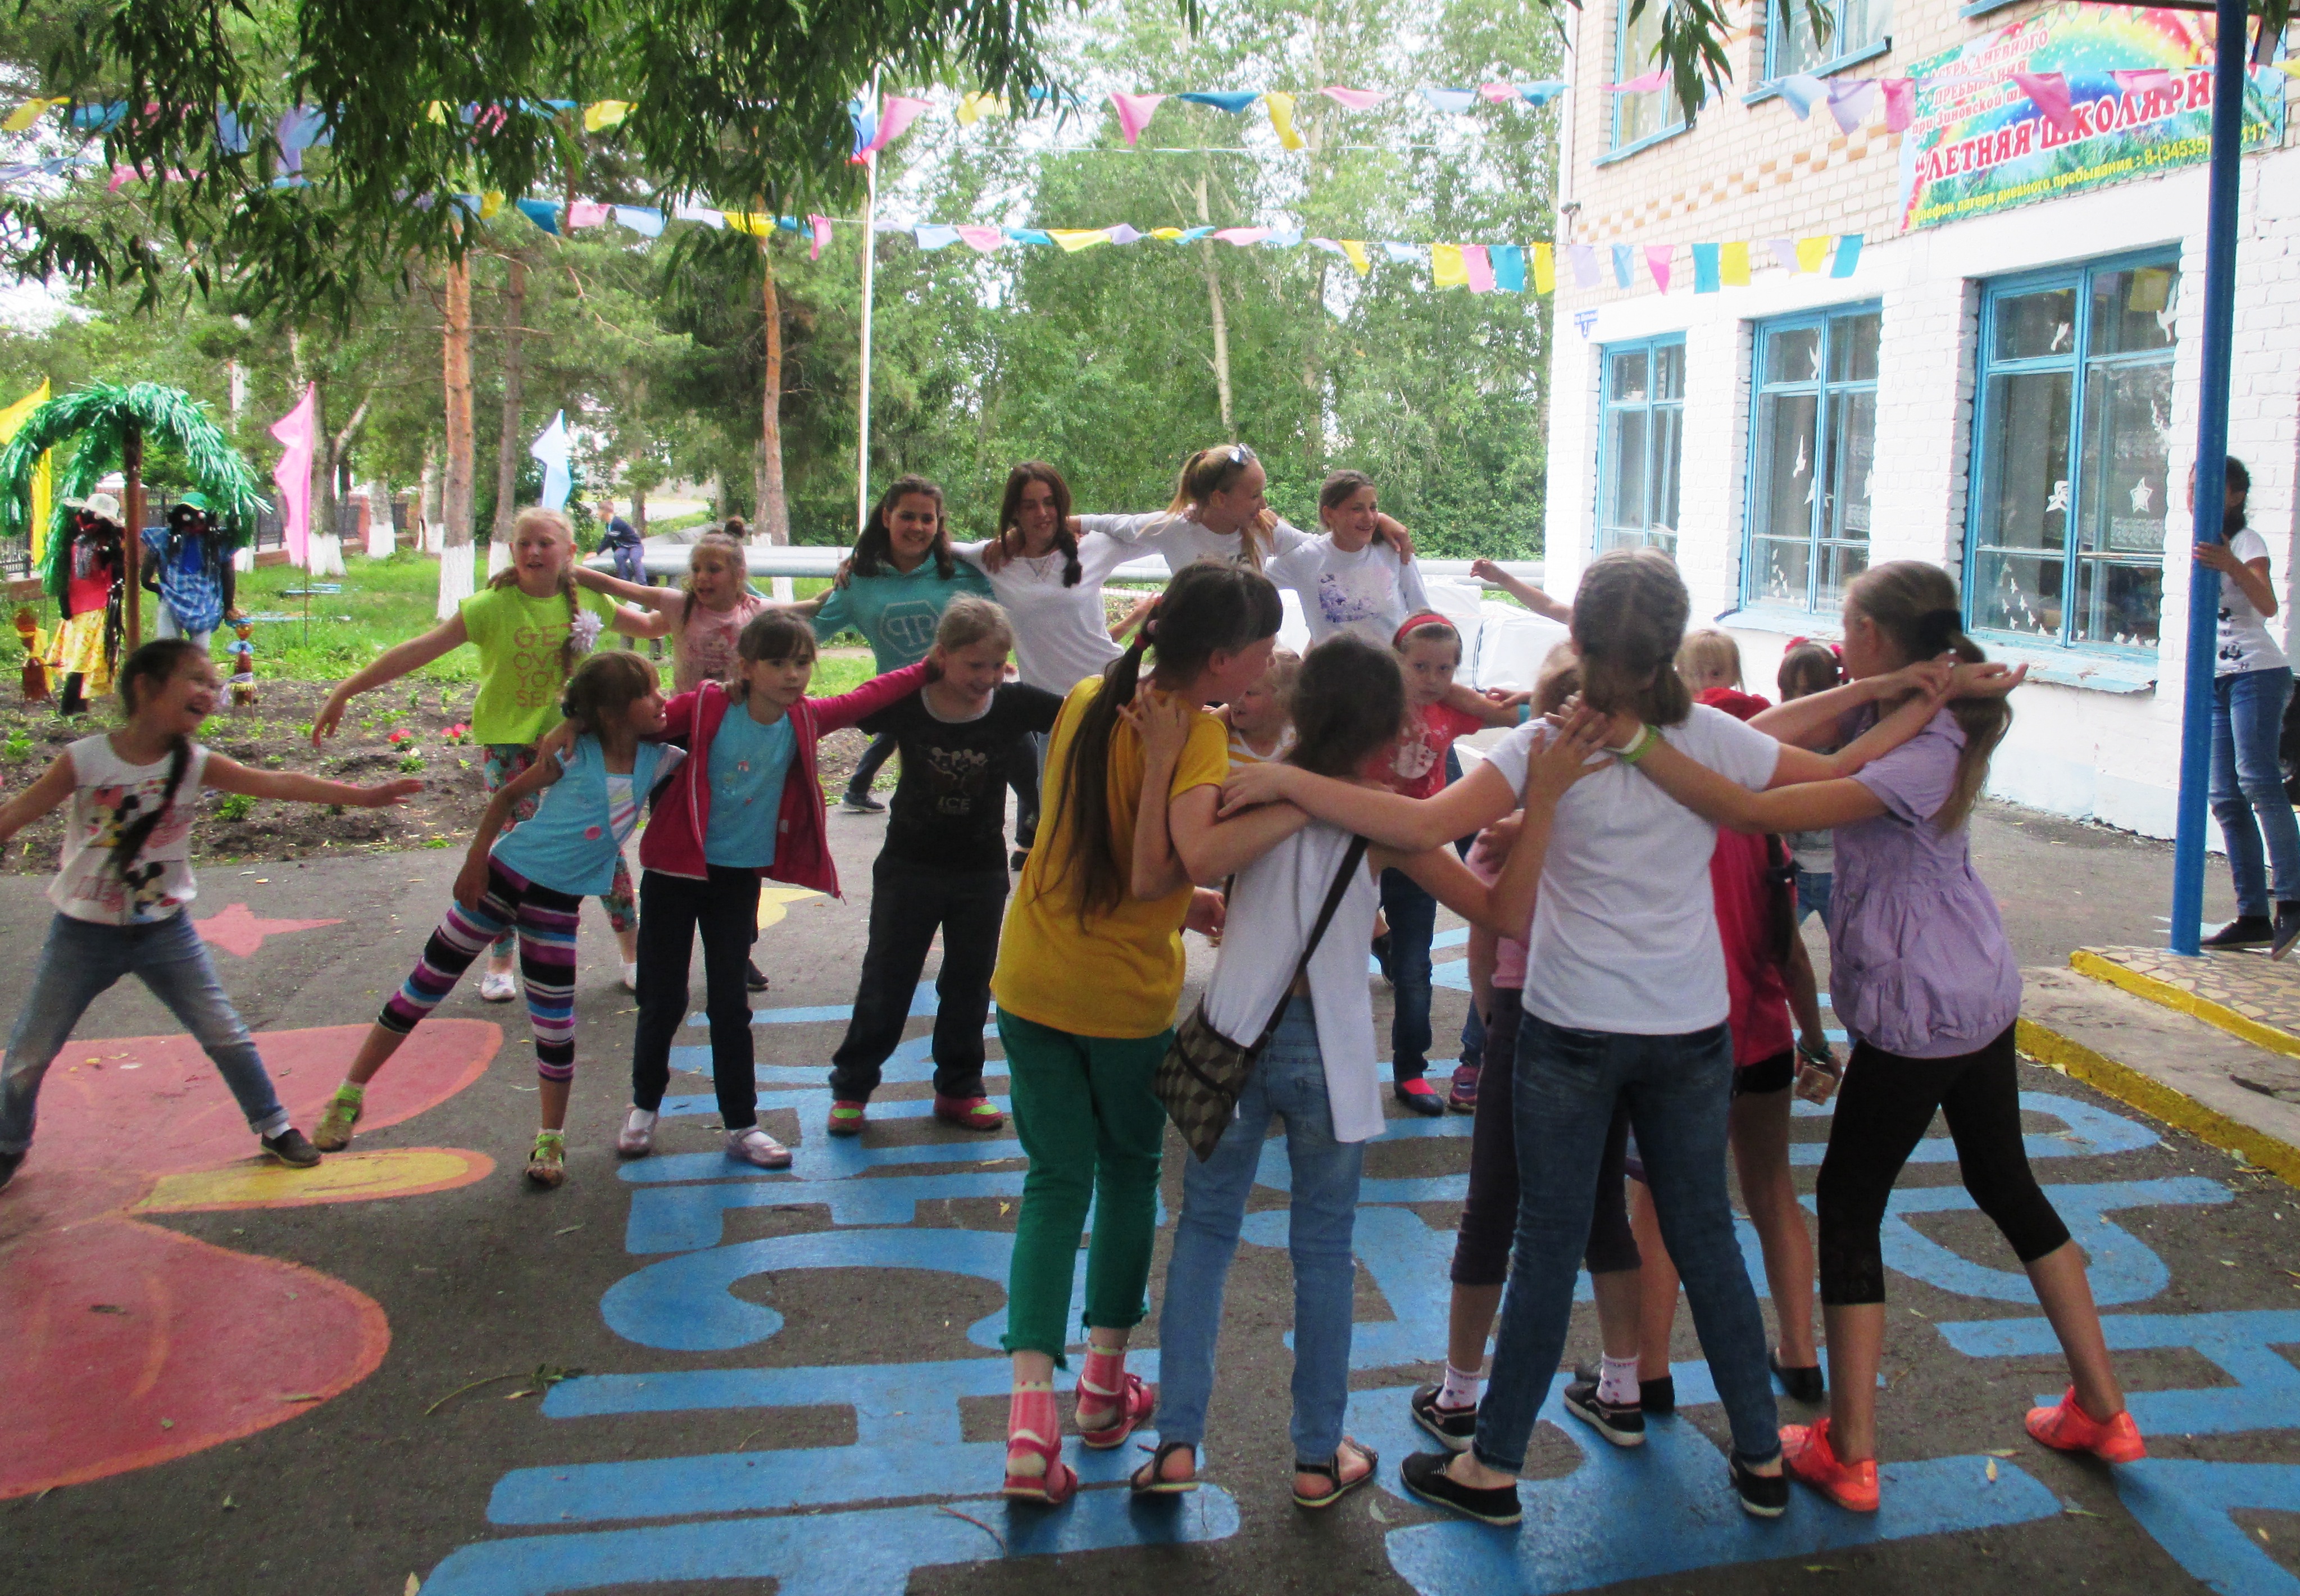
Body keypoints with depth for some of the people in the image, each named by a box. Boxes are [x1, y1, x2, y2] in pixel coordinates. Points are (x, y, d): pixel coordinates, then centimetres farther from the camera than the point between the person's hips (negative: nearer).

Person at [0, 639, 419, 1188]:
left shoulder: (195, 765, -8)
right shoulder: (84, 760, -14)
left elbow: (276, 783, -16)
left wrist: (359, 795, -24)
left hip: (165, 930, 1)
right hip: (83, 932, -1)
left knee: (226, 1034, 4)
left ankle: (273, 1125, 22)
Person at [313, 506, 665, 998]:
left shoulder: (587, 601, -3)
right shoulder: (493, 606, -14)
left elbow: (648, 626, 15)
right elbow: (418, 651, -17)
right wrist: (344, 692, -18)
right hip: (508, 739, -3)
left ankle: (633, 951, 17)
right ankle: (500, 962, 8)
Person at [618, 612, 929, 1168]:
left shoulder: (805, 720, -4)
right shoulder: (707, 706, -15)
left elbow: (868, 698, 7)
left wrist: (933, 668, 6)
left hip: (740, 877, 3)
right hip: (676, 871, -2)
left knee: (730, 1002, 8)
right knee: (663, 999, 6)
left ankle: (742, 1126, 16)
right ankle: (644, 1106, 29)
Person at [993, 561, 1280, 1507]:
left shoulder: (1086, 700, 2)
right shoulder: (1195, 734, -19)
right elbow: (1202, 854, -38)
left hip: (1031, 979, 5)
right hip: (1127, 998, -5)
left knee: (1057, 1180, 11)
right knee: (1130, 1168, 20)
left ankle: (1032, 1412, 0)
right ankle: (1106, 1380, 30)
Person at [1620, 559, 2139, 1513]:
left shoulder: (1921, 756, -25)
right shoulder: (1929, 723, 4)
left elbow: (1757, 811, -35)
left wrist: (1638, 746, -37)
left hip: (1918, 1015, -10)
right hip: (1982, 995, 10)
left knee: (1849, 1200, 2)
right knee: (2007, 1185, 20)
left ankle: (1849, 1456, 10)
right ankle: (2101, 1411, 32)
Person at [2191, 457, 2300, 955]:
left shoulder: (2247, 542, -5)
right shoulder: (2205, 546, 17)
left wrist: (2232, 567, -37)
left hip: (2256, 674, -7)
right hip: (2216, 679, 7)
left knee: (2257, 780, -20)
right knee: (2225, 797, 1)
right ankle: (2253, 916, 3)